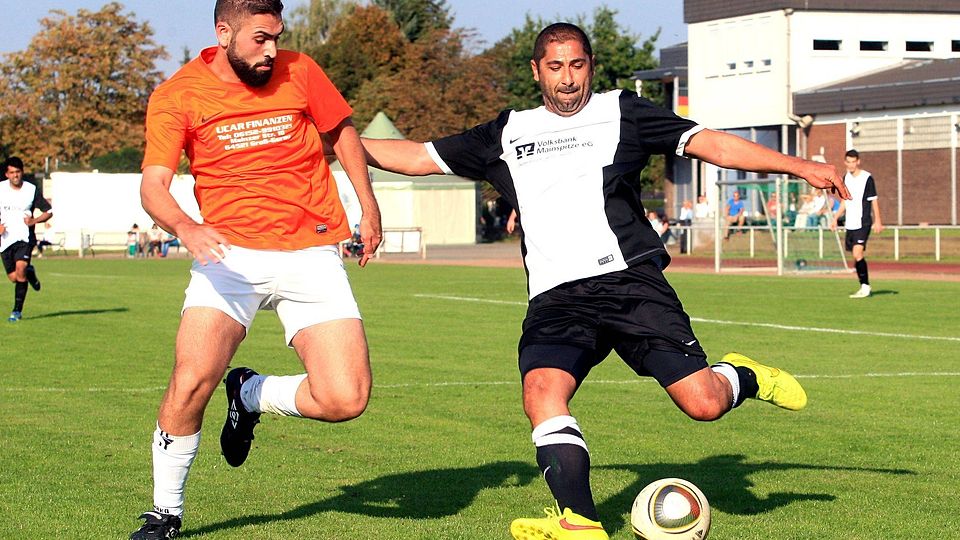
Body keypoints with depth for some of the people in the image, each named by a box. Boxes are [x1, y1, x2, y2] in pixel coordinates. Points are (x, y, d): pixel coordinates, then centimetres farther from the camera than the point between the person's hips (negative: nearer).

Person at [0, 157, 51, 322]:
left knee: (20, 269, -23)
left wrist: (34, 221, -12)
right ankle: (30, 272, 38)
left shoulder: (32, 190, -2)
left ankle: (17, 311, -15)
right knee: (13, 277, 1)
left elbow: (48, 212, 6)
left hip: (24, 237, -2)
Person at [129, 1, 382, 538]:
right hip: (231, 253, -2)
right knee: (191, 381, -21)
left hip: (312, 254, 2)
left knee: (346, 400, -12)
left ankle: (251, 395, 19)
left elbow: (342, 130, 20)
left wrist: (368, 207, 15)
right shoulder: (178, 95, -4)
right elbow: (154, 185, -11)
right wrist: (186, 227, -32)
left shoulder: (299, 72, 2)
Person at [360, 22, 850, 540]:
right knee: (541, 389, -27)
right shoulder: (507, 134, 19)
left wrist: (797, 165, -3)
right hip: (555, 299, 2)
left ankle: (743, 376, 25)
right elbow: (418, 156, 22)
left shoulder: (621, 112, 11)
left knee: (704, 404, -11)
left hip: (630, 281, -2)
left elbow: (710, 143, 5)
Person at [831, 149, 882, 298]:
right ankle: (864, 287, 16)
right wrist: (836, 218, 18)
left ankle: (865, 287, -12)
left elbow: (874, 200, -5)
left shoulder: (867, 178, -7)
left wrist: (877, 221, -9)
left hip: (863, 223, -7)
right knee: (856, 257, 8)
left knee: (857, 254, -18)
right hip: (850, 224, 7)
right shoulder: (846, 178, 12)